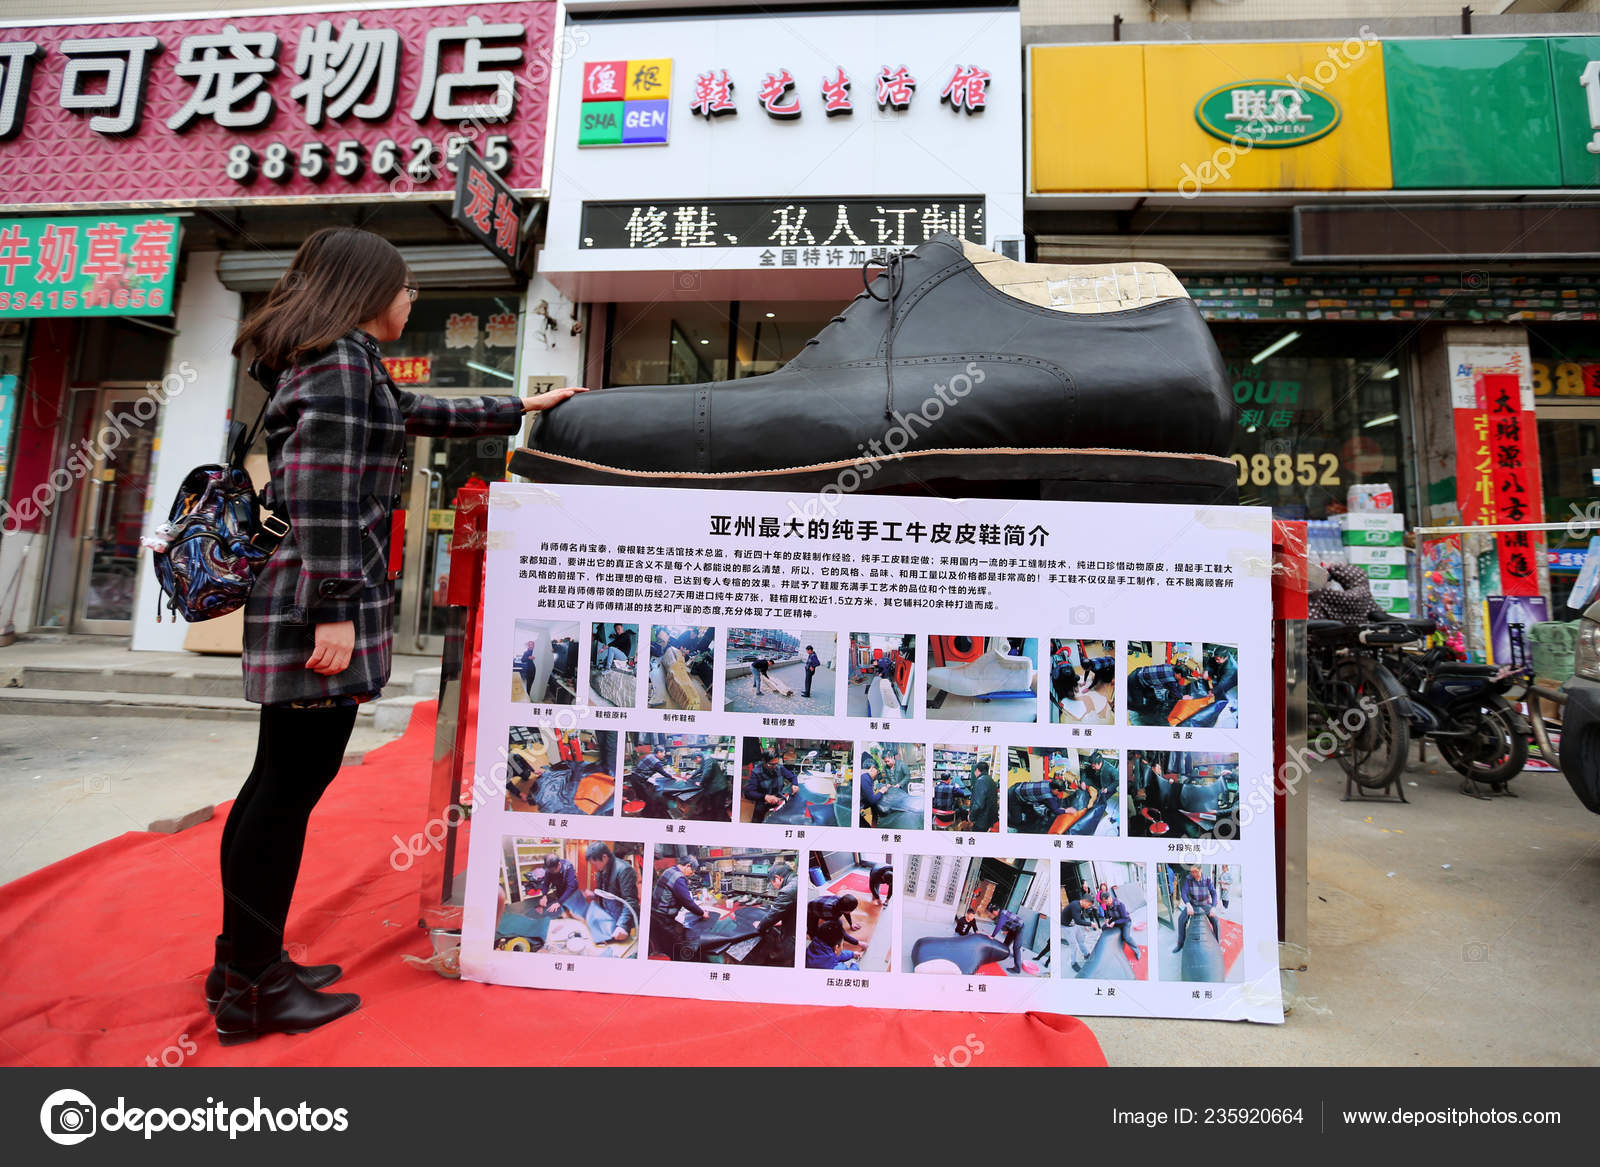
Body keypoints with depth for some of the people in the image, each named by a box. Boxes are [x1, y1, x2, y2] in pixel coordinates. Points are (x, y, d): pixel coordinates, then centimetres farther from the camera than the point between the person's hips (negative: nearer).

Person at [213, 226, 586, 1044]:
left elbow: (420, 413, 33)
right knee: (294, 781, -2)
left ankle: (245, 962, 29)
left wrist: (520, 410, 39)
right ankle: (254, 990, 12)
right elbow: (324, 490, -18)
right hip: (319, 596, -10)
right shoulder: (343, 357, -8)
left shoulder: (336, 362, 22)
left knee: (280, 778, 15)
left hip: (295, 597, 10)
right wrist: (335, 608, -22)